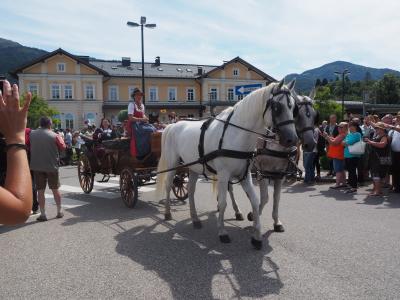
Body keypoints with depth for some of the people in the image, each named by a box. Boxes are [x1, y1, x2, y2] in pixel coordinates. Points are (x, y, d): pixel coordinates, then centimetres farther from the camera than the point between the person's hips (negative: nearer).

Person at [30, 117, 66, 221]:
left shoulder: (32, 134, 0)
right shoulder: (54, 135, -9)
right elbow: (63, 147, -1)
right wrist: (59, 137, 14)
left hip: (37, 166, 1)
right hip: (52, 166, -1)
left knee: (40, 191, 6)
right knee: (55, 189, 12)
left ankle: (43, 214, 7)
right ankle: (59, 212, 20)